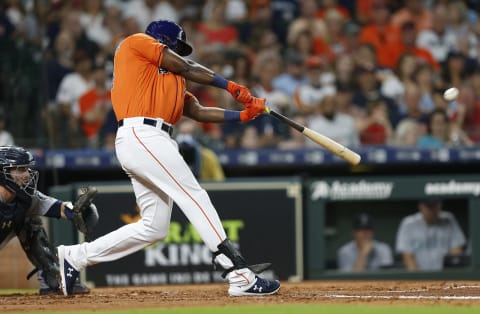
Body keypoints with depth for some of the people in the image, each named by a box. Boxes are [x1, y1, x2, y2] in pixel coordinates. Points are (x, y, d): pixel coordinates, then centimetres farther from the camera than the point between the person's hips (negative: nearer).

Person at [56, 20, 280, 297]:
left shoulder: (171, 79, 30)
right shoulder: (136, 43, 10)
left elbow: (198, 112, 20)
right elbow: (186, 68, 4)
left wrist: (243, 115, 9)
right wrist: (229, 86, 10)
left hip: (151, 141, 9)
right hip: (141, 136, -9)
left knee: (154, 227, 9)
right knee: (195, 198, -15)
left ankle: (76, 257, 17)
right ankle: (240, 275, -23)